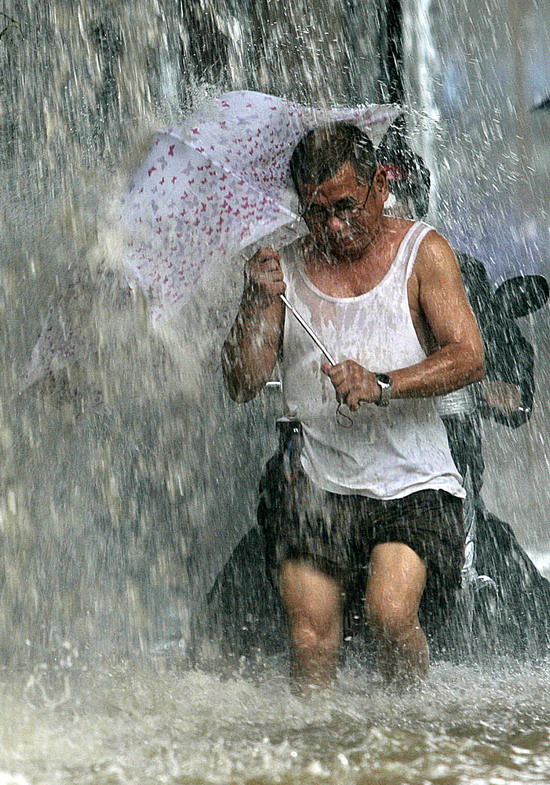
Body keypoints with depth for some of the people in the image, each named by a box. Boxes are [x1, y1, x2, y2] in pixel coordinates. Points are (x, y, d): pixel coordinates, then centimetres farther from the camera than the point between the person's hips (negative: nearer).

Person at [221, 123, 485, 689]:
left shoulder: (421, 252, 4)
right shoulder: (283, 270, 9)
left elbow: (468, 357, -8)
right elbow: (241, 387, 4)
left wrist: (381, 385, -24)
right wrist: (258, 303, -12)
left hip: (413, 487, -2)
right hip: (318, 487, 2)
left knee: (390, 611, -22)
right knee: (310, 635, -12)